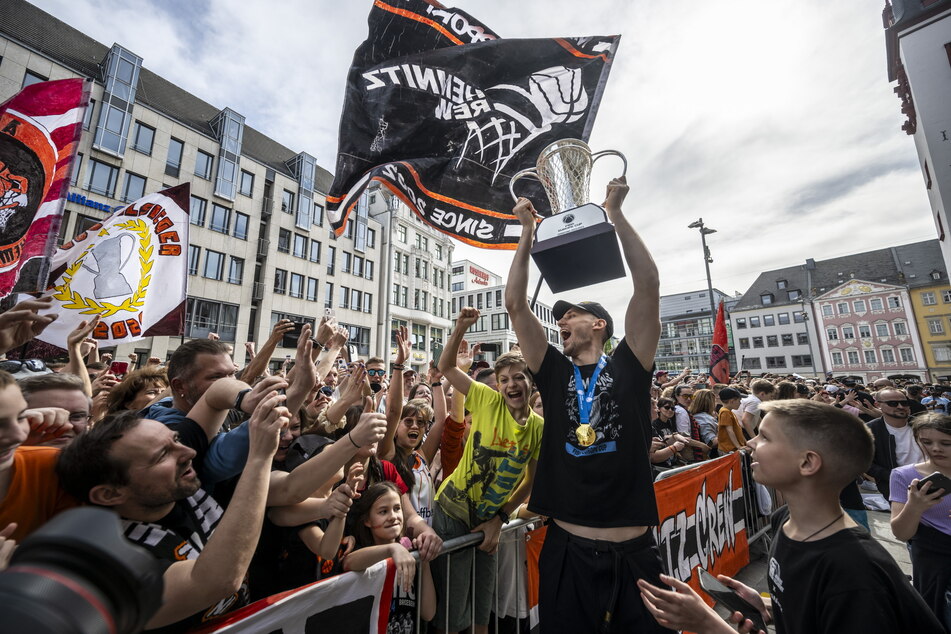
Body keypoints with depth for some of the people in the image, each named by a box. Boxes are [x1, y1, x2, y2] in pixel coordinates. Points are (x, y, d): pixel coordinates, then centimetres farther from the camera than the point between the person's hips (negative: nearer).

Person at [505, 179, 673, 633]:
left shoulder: (629, 368, -1)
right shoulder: (554, 373, 3)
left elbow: (648, 287, -9)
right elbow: (515, 304, -2)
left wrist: (615, 212, -5)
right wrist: (528, 231, 1)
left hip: (634, 550, -1)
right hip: (567, 548, 2)